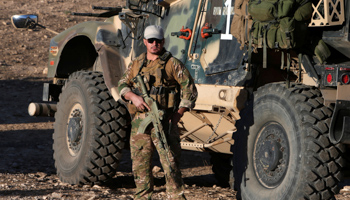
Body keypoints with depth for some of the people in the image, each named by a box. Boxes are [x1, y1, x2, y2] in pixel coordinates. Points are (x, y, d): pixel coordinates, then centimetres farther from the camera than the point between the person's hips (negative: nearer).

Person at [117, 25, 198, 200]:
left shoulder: (172, 64, 1)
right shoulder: (136, 64, 16)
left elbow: (190, 90, -2)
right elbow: (122, 85, 12)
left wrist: (176, 117, -9)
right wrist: (133, 96, -11)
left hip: (164, 121, -5)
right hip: (139, 121, 5)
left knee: (170, 164, -9)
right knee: (140, 166, 8)